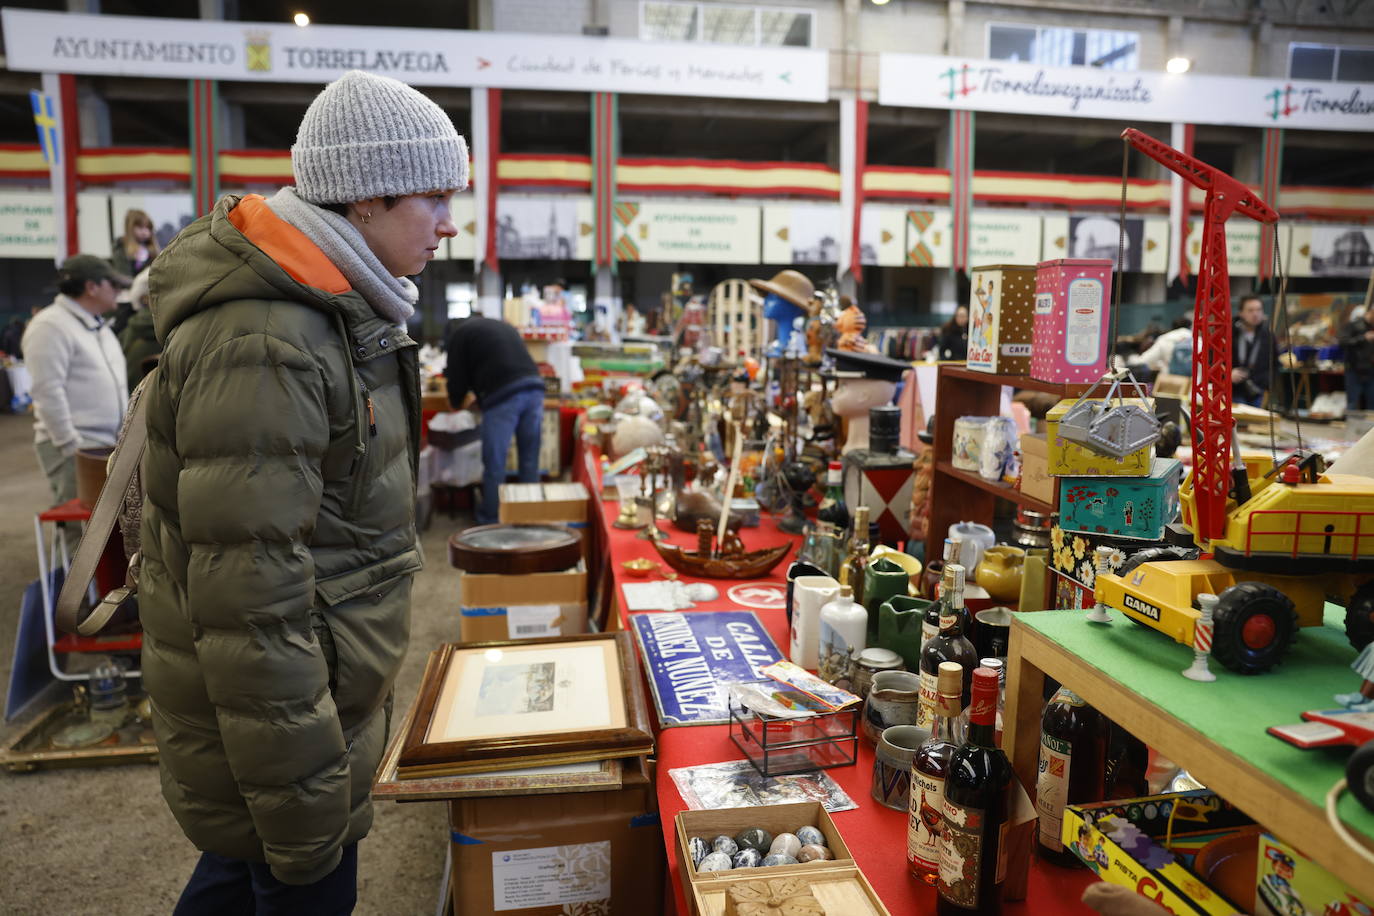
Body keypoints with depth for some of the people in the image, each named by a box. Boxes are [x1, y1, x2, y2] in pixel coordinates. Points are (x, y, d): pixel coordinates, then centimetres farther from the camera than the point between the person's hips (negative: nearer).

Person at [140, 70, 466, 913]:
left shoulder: (340, 309, 7)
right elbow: (248, 596, -28)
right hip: (275, 713, -9)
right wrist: (302, 800, -22)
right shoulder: (261, 345, -26)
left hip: (333, 680, 9)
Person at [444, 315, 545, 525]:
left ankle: (490, 521, 11)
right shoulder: (504, 326, 32)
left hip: (503, 395, -5)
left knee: (494, 464, 4)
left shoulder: (460, 333, 15)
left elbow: (456, 377, 10)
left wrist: (457, 401, 31)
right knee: (530, 461, 13)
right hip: (534, 385, 6)